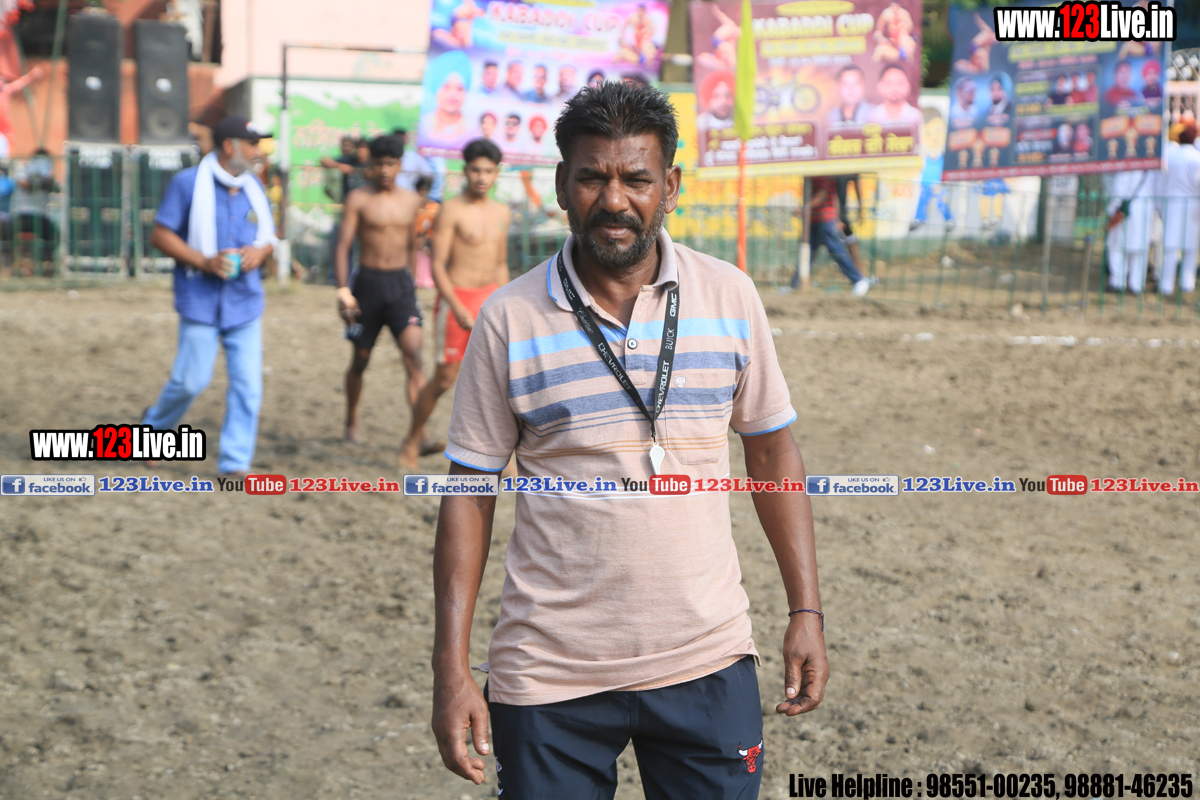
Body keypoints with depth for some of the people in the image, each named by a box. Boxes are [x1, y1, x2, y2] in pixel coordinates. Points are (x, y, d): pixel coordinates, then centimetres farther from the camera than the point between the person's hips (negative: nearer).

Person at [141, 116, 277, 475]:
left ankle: (235, 462, 6)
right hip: (201, 301, -4)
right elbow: (160, 234, -6)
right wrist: (204, 261, -17)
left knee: (248, 384, -2)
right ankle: (155, 423, 31)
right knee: (191, 380, 0)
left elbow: (269, 236, 19)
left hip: (245, 301, 5)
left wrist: (260, 251, -5)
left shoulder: (253, 188, 10)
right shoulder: (188, 183, -6)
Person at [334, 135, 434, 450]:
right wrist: (343, 290, -17)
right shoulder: (358, 199, -3)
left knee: (414, 356, -15)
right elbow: (343, 246, -7)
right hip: (368, 282, -2)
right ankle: (351, 423, 32)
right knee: (360, 360, 10)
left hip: (401, 285, 2)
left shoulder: (412, 201, 8)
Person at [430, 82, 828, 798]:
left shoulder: (731, 297, 1)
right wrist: (451, 670, -4)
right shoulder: (509, 320, -4)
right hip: (549, 677, -1)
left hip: (707, 662, 1)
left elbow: (774, 454, 9)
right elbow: (470, 494, 0)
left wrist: (807, 612, 5)